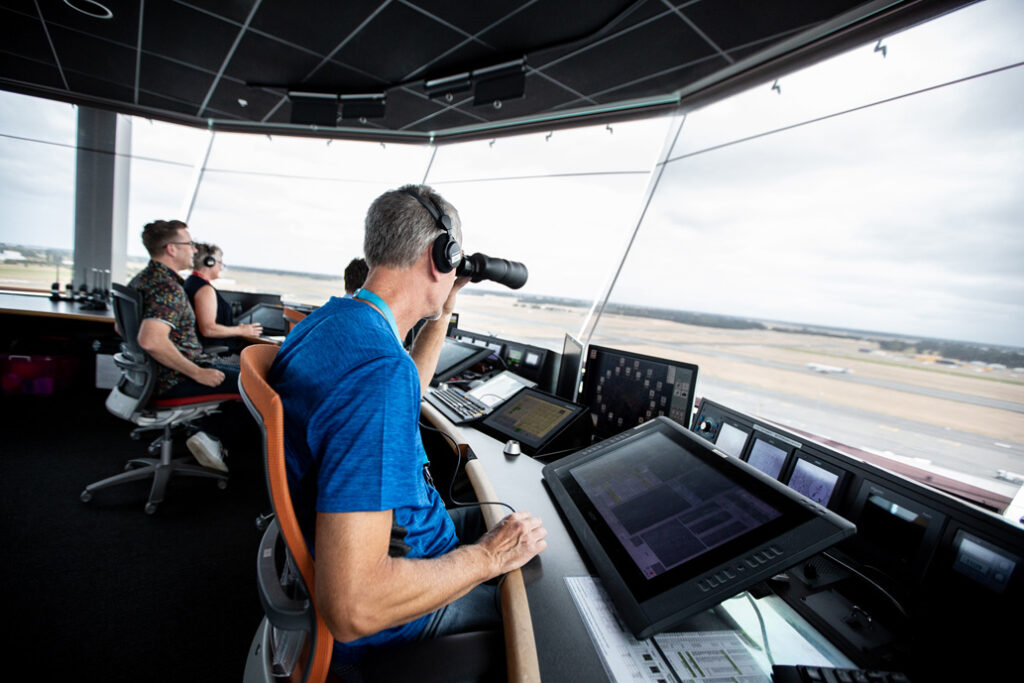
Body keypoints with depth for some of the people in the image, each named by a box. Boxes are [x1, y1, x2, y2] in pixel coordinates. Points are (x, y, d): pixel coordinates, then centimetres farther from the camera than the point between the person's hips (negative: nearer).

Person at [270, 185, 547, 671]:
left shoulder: (332, 319, -4)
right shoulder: (381, 368, -37)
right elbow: (352, 609, -38)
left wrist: (442, 315, 8)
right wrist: (487, 557, -24)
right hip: (384, 618, -8)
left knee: (507, 520, 21)